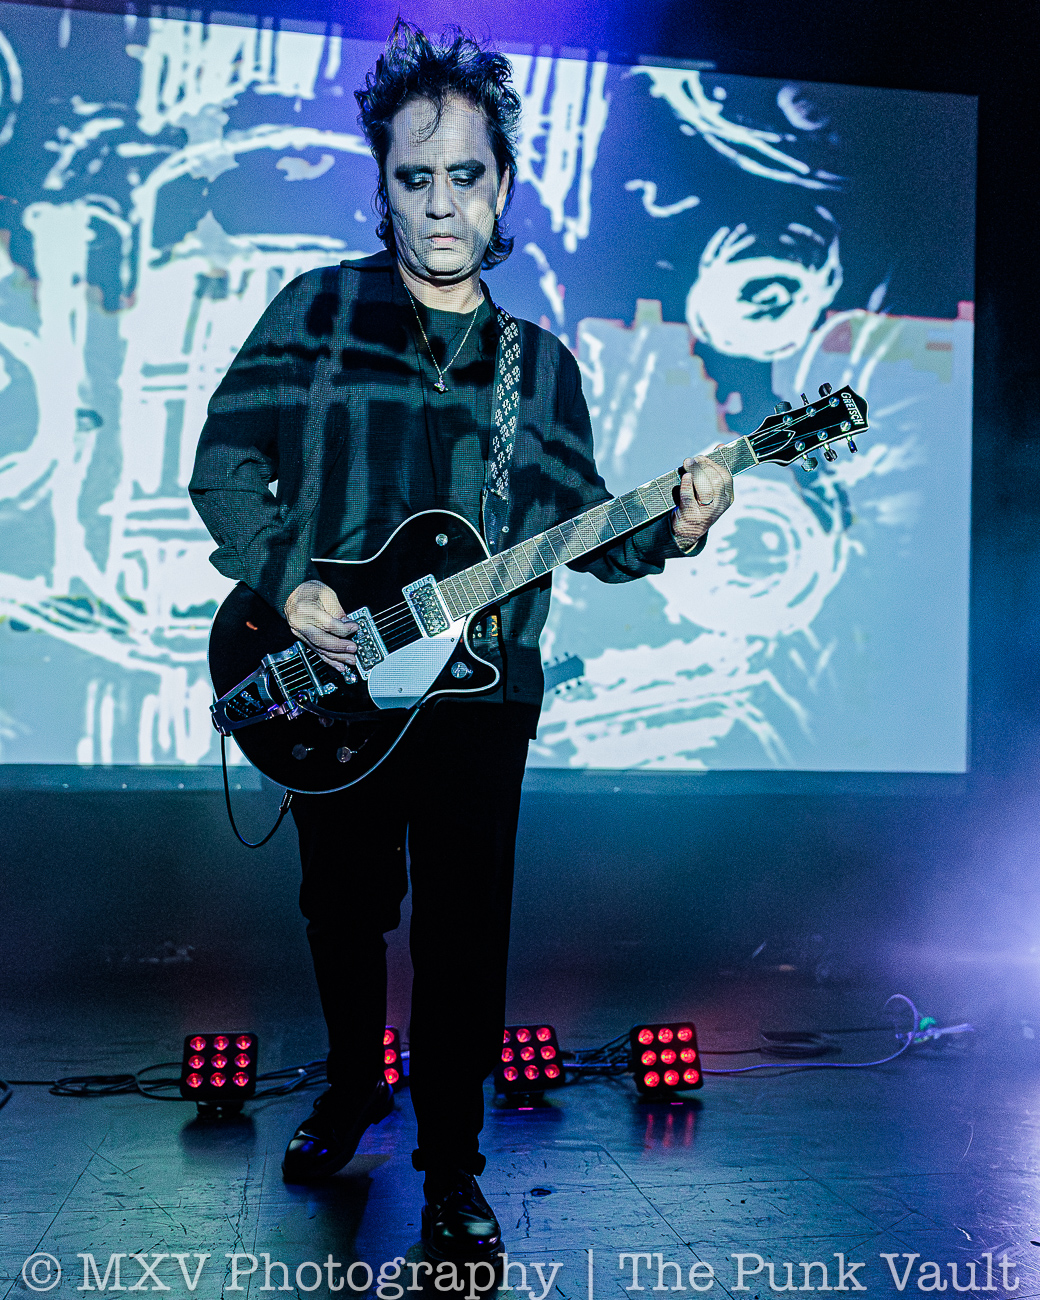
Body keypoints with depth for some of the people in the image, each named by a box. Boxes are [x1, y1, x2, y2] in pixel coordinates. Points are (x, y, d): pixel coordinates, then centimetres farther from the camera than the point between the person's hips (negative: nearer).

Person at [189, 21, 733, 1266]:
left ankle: (451, 1166, 22)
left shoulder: (540, 361, 8)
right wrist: (285, 584, -14)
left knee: (462, 932, 3)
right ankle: (351, 1085, 43)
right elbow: (223, 461, -1)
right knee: (342, 908, 16)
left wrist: (668, 532, -12)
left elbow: (581, 522, 8)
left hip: (477, 694, 1)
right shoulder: (317, 307, 1)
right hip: (325, 689, 0)